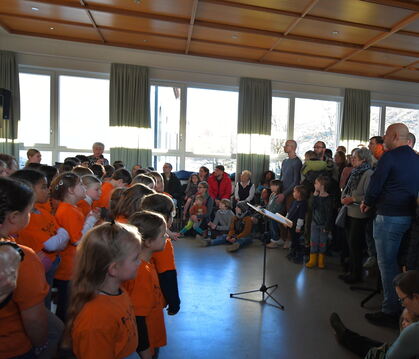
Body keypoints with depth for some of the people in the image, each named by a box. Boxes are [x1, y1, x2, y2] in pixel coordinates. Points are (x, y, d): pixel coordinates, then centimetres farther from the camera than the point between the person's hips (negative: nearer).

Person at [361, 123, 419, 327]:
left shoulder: (390, 157, -14)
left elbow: (375, 184, -14)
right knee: (394, 261, 20)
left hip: (389, 216, -9)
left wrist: (367, 203, 4)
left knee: (386, 263, 0)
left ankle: (390, 311, 9)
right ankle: (399, 305, 32)